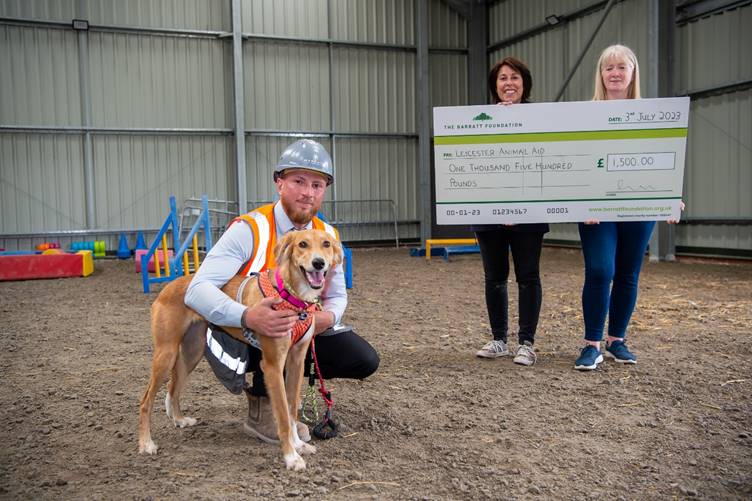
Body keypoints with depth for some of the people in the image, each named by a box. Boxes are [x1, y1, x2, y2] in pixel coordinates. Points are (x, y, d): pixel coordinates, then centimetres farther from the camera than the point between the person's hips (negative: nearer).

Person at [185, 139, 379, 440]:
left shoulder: (327, 236, -5)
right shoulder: (249, 230, -23)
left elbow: (337, 295, 7)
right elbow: (199, 289, -31)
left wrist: (328, 316, -19)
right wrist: (248, 317, -49)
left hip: (300, 329, 5)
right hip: (244, 330, -4)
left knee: (365, 361, -9)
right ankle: (261, 406, -5)